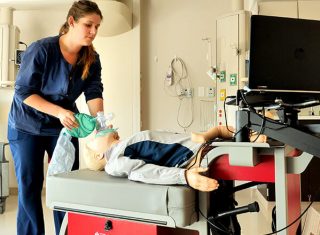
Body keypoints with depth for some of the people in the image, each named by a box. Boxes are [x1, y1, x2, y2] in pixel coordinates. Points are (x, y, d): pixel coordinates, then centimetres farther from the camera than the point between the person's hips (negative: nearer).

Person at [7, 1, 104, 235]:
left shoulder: (92, 59, -7)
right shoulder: (41, 49, -21)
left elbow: (94, 92, -15)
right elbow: (23, 92, -20)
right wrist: (59, 112, -31)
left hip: (64, 127, 4)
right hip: (27, 126, -3)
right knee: (29, 188, 1)